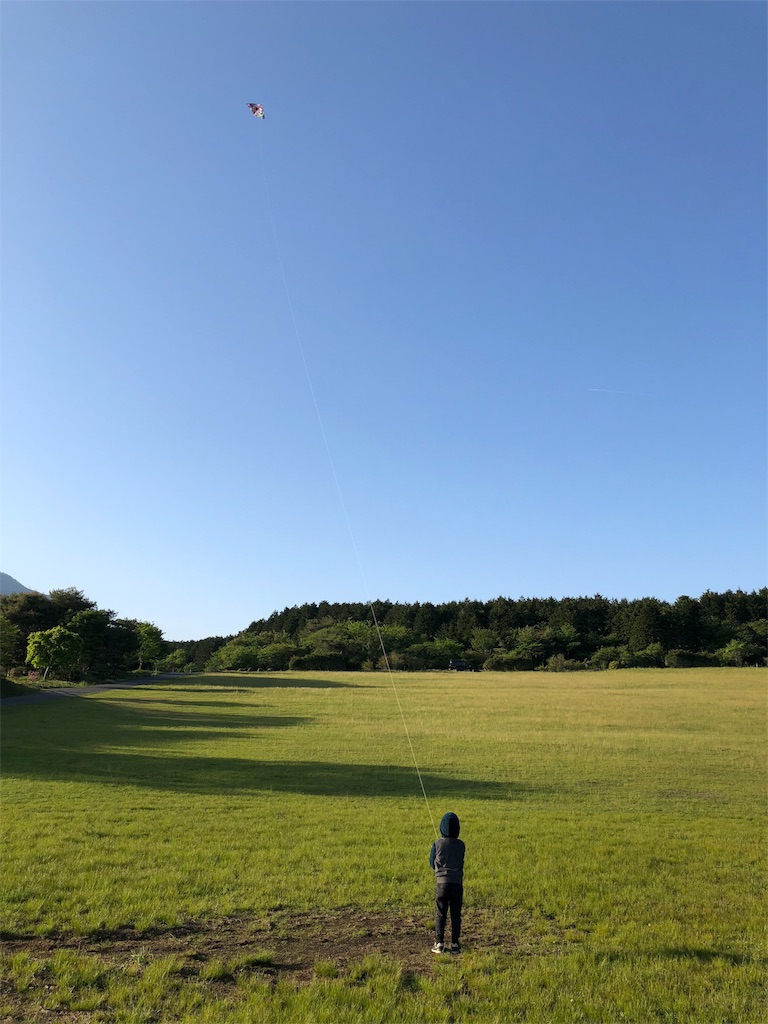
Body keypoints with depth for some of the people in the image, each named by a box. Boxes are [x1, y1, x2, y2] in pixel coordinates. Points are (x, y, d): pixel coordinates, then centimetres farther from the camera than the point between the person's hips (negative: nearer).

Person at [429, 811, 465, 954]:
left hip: (441, 883, -1)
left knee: (440, 915, 7)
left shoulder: (437, 844, -8)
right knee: (456, 915, 10)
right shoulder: (460, 845, -4)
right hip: (457, 883, 1)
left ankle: (439, 944, 7)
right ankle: (455, 944, 12)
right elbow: (461, 862, 10)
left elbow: (432, 863, 4)